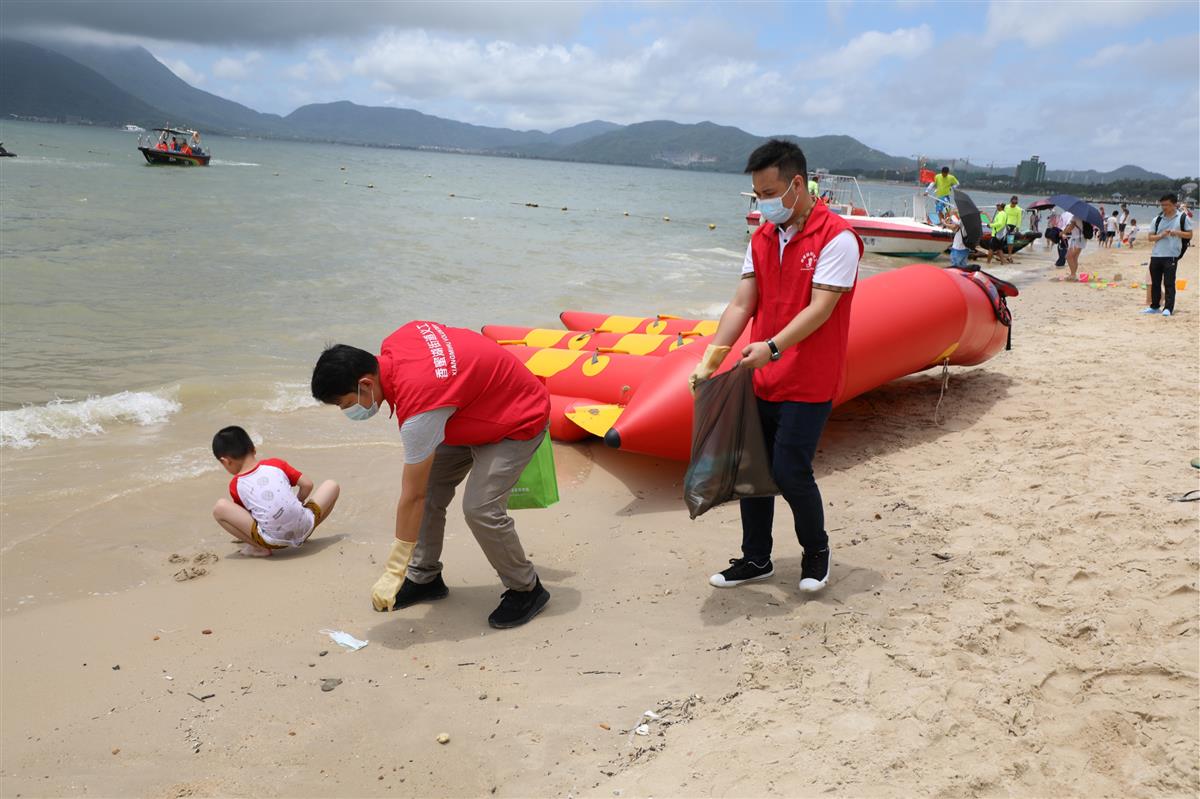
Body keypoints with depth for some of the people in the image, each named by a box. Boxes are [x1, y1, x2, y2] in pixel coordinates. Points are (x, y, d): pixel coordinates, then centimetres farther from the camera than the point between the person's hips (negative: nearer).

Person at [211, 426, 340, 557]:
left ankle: (260, 547, 2)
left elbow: (244, 514, 19)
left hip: (273, 541, -2)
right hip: (304, 530, 2)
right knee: (332, 485, 25)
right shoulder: (276, 463, 10)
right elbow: (307, 484, 9)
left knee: (219, 508, 6)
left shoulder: (235, 486, 7)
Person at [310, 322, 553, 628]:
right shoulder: (392, 344, -13)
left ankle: (527, 590, 0)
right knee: (430, 489, 3)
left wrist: (393, 573, -21)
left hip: (519, 421, -9)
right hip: (474, 413, 10)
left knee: (480, 508, -21)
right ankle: (425, 577, 19)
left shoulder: (419, 404, -36)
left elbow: (411, 498, -29)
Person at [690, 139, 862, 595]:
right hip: (761, 380, 7)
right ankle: (756, 560, 27)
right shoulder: (762, 239, 8)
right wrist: (710, 359, -8)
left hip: (808, 383, -6)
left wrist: (773, 347, -32)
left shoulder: (836, 238, -12)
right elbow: (742, 305, 3)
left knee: (790, 473, -5)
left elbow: (820, 308, -20)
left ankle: (816, 550, 23)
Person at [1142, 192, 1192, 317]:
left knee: (1169, 283, -6)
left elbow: (1189, 235, 5)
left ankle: (1168, 308, -5)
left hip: (1171, 256, -4)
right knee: (1155, 283, 10)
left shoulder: (1182, 218, 2)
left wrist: (1177, 232, -13)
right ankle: (1154, 306, 20)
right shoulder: (1157, 219, 9)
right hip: (1156, 255, 4)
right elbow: (1150, 237, 8)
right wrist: (1160, 235, -11)